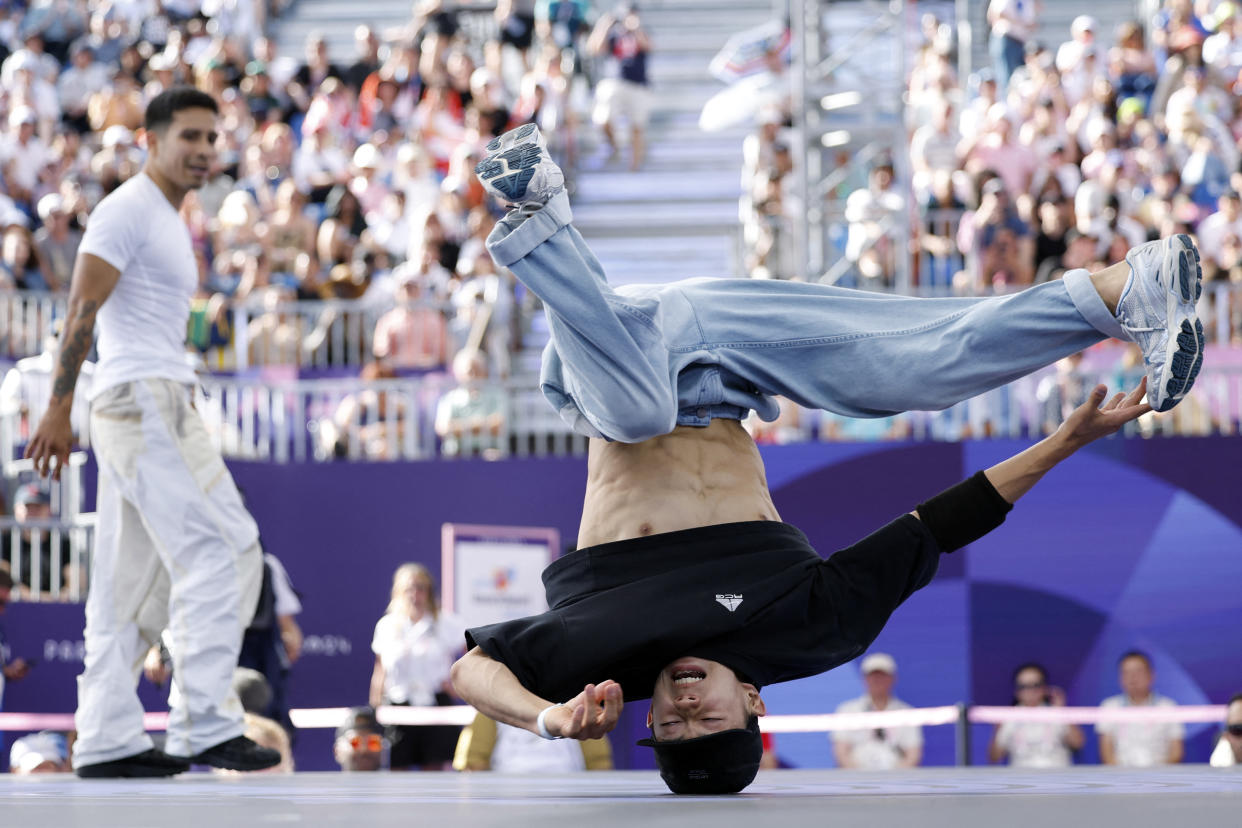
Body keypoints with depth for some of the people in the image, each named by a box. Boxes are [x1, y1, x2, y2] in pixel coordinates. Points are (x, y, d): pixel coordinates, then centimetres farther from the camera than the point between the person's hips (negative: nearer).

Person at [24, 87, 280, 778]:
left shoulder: (169, 222, 23)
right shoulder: (129, 209, -7)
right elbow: (83, 310, -14)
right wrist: (59, 410, -19)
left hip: (159, 404, 10)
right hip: (143, 401, -10)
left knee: (134, 581, 7)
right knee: (221, 552, -13)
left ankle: (107, 740, 6)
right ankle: (206, 725, -14)